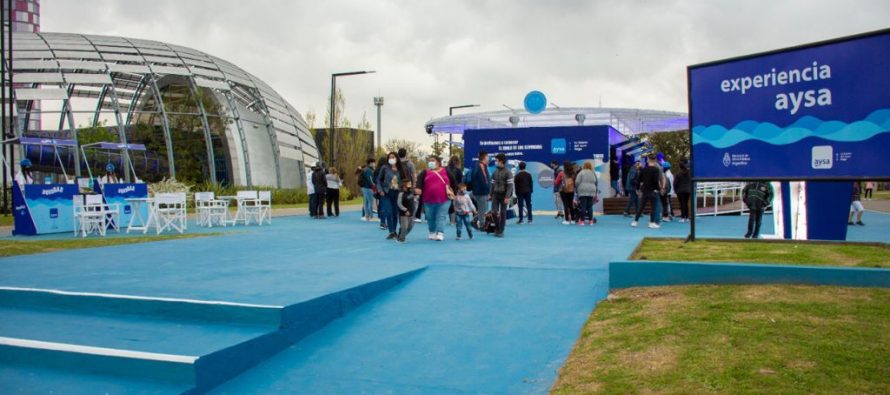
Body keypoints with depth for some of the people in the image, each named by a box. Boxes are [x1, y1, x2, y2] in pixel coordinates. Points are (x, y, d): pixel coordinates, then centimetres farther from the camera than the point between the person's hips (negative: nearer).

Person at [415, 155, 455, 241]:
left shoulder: (445, 171, 7)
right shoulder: (425, 172, 4)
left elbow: (453, 182, 14)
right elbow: (419, 180, -12)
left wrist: (452, 191, 12)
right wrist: (418, 188, -29)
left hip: (443, 200, -1)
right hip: (428, 200, 1)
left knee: (441, 217, -6)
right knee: (430, 218, 11)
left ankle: (440, 233, -8)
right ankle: (432, 232, 27)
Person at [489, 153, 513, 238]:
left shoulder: (508, 173, -8)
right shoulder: (495, 172, 11)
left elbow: (510, 185, -12)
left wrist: (507, 197, -19)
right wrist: (491, 194, 11)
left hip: (503, 195, -4)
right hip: (495, 194, 4)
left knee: (503, 213, 1)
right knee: (494, 212, -7)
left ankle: (501, 231, 7)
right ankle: (496, 228, 8)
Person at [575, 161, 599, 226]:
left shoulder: (581, 172, -6)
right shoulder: (593, 173, 8)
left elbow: (577, 182, -9)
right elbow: (596, 182, 13)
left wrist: (577, 189, 9)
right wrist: (595, 193, 22)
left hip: (583, 192, -4)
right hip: (591, 192, 4)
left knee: (583, 206, -3)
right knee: (590, 206, 8)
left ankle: (582, 220, -2)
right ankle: (590, 220, 10)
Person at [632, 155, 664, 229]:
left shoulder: (643, 169, 6)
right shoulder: (656, 170, -9)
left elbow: (638, 180, 7)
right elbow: (656, 181, -19)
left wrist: (638, 189, 16)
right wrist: (659, 188, -8)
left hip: (644, 190, 5)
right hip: (653, 191, -5)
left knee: (642, 206, 13)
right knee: (654, 207, 2)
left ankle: (635, 221, 13)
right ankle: (652, 223, 0)